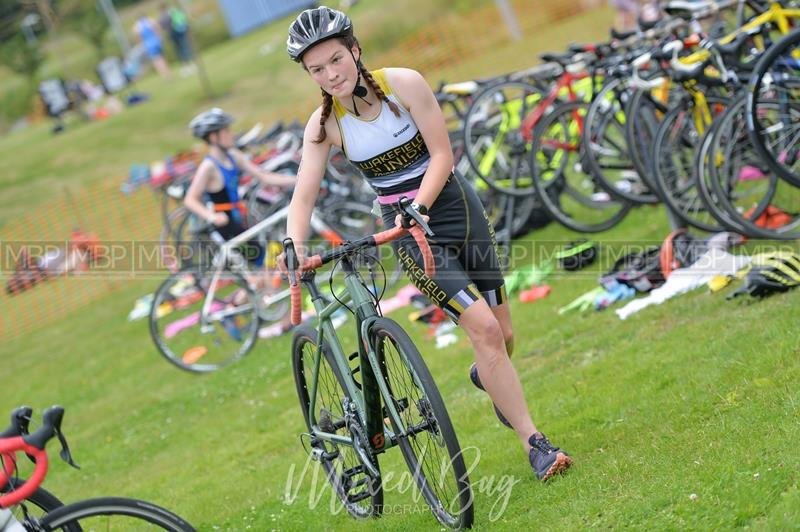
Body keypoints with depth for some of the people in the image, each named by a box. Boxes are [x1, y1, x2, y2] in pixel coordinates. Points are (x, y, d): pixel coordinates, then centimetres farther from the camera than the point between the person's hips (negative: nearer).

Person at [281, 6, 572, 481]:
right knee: (484, 329, -16)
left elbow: (442, 155, -13)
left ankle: (487, 376, 47)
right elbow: (304, 195, -13)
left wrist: (417, 206, -27)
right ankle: (535, 444, -8)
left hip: (457, 208, 1)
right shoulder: (324, 124, -10)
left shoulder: (404, 84, -14)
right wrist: (294, 247, -30)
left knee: (503, 334, 9)